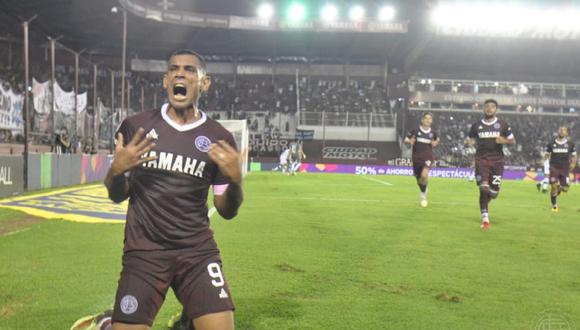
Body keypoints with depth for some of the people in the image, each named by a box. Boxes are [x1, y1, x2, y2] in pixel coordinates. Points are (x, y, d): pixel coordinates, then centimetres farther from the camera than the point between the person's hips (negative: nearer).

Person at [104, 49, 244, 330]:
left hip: (197, 251, 0)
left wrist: (236, 180, -12)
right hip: (144, 252, 0)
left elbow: (227, 211, 6)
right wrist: (116, 170, -11)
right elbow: (117, 196, 9)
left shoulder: (219, 139, 2)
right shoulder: (136, 127, 1)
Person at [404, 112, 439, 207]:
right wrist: (410, 142, -18)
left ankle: (423, 195, -2)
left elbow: (437, 139, 23)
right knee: (419, 179, 12)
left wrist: (435, 143, 2)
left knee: (424, 175, -25)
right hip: (416, 158, 1)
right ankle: (423, 193, 43)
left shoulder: (433, 132, 2)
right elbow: (406, 140, 3)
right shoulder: (415, 131, -3)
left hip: (428, 157, -1)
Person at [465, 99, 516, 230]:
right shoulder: (476, 125, 8)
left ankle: (484, 202, 35)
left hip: (497, 160, 1)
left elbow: (513, 141, 10)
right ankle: (485, 218, -8)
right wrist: (469, 142, -10)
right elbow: (468, 140, 15)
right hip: (481, 159, 0)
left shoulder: (503, 125, 6)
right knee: (483, 188, -13)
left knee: (494, 192, 0)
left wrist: (504, 141, -13)